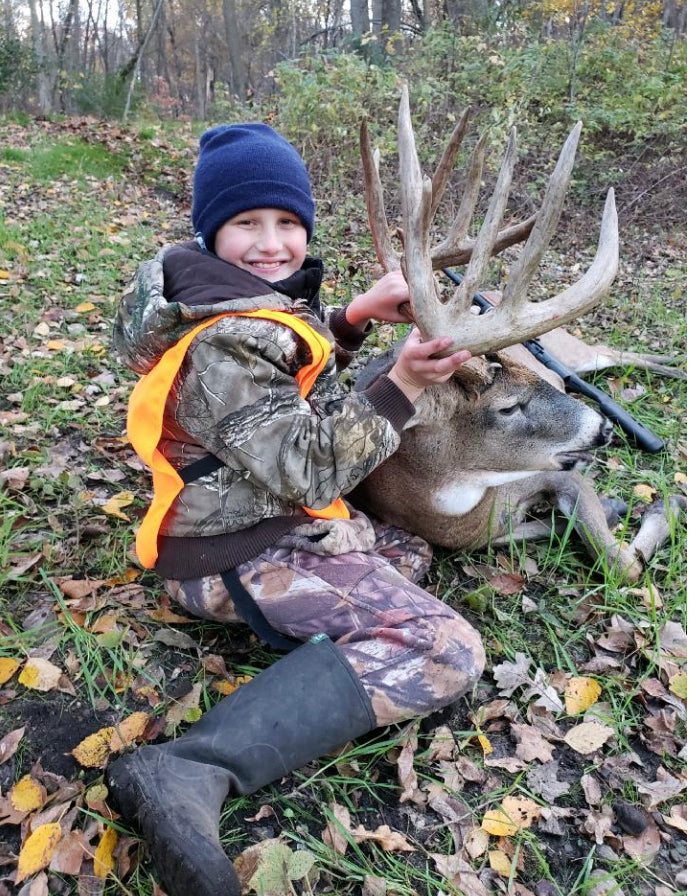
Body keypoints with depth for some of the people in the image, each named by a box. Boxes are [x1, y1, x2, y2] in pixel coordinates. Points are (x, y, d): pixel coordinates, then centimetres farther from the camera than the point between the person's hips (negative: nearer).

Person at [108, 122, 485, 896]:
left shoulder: (244, 304, 7)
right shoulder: (227, 344, -24)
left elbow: (291, 367, 24)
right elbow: (306, 472, -26)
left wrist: (351, 320, 10)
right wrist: (399, 388, -29)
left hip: (256, 521, 11)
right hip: (247, 557, -11)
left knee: (411, 551, 24)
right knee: (445, 651, -19)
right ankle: (191, 771, -28)